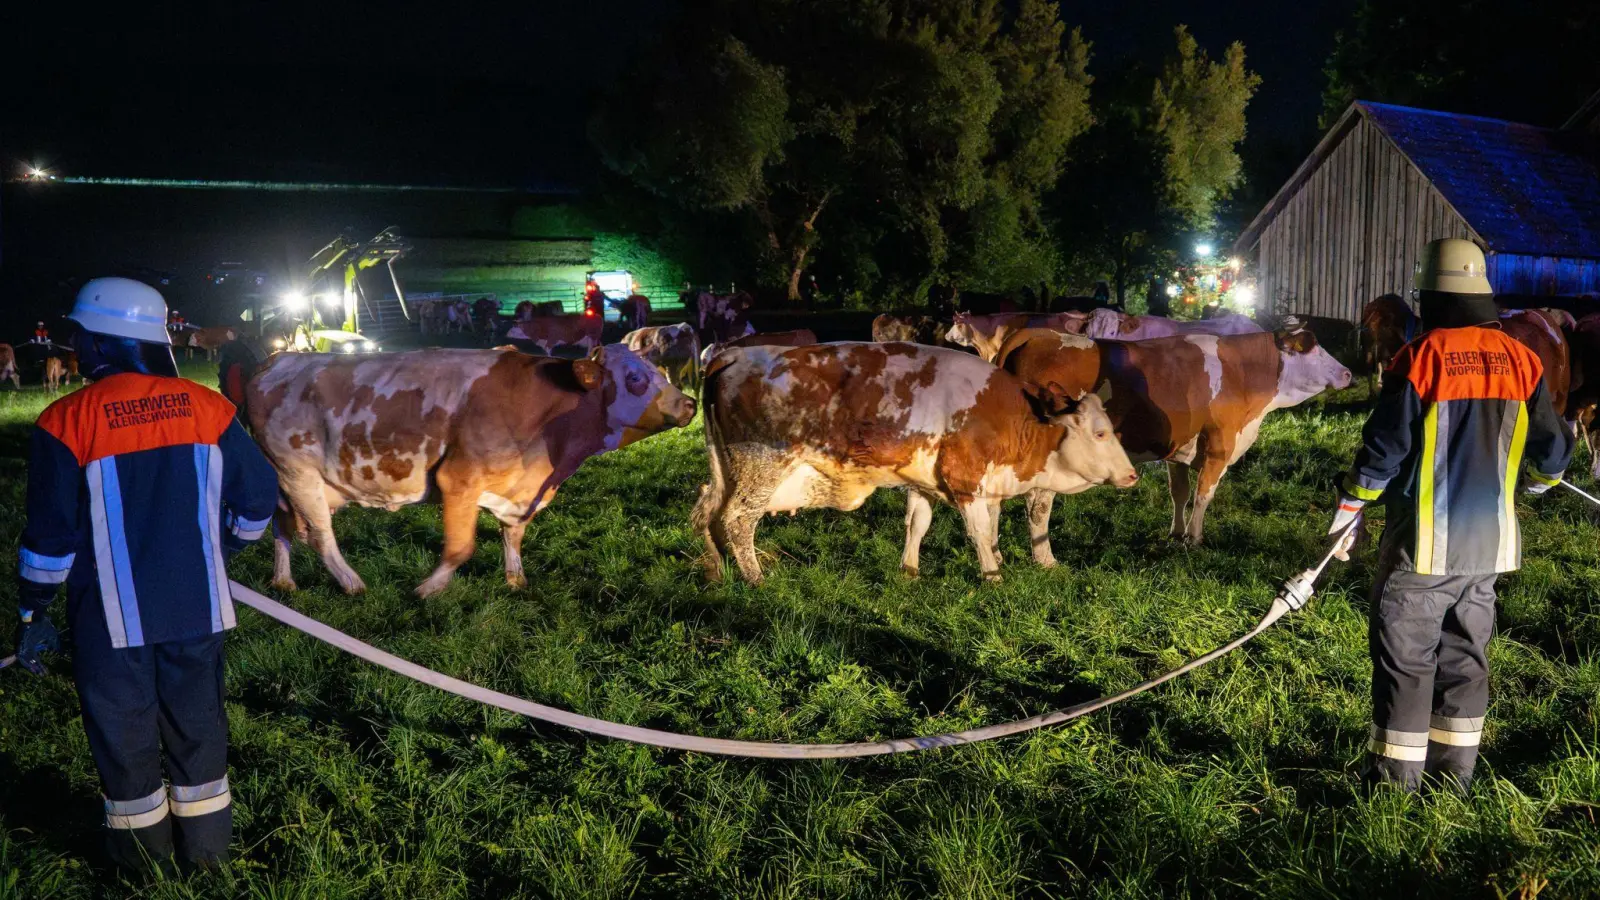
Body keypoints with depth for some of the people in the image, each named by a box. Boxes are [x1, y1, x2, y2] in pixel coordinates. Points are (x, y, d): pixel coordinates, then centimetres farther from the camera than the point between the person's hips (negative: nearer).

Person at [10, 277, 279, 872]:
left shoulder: (66, 422, -12)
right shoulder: (207, 408, -4)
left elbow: (50, 535, -10)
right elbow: (259, 497, 2)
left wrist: (31, 614, 2)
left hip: (112, 616, -2)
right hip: (197, 605, 3)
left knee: (123, 731, 14)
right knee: (197, 721, 17)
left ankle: (142, 850, 29)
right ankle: (206, 842, 28)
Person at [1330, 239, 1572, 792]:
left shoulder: (1420, 358, -13)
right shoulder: (1521, 360, 2)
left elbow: (1383, 448, -13)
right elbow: (1553, 449, 8)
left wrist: (1350, 508, 1)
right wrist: (1540, 480, 30)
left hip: (1423, 543, -5)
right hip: (1490, 542, 5)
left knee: (1405, 661, 3)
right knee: (1466, 658, 16)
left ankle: (1395, 782, 8)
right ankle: (1454, 778, 24)